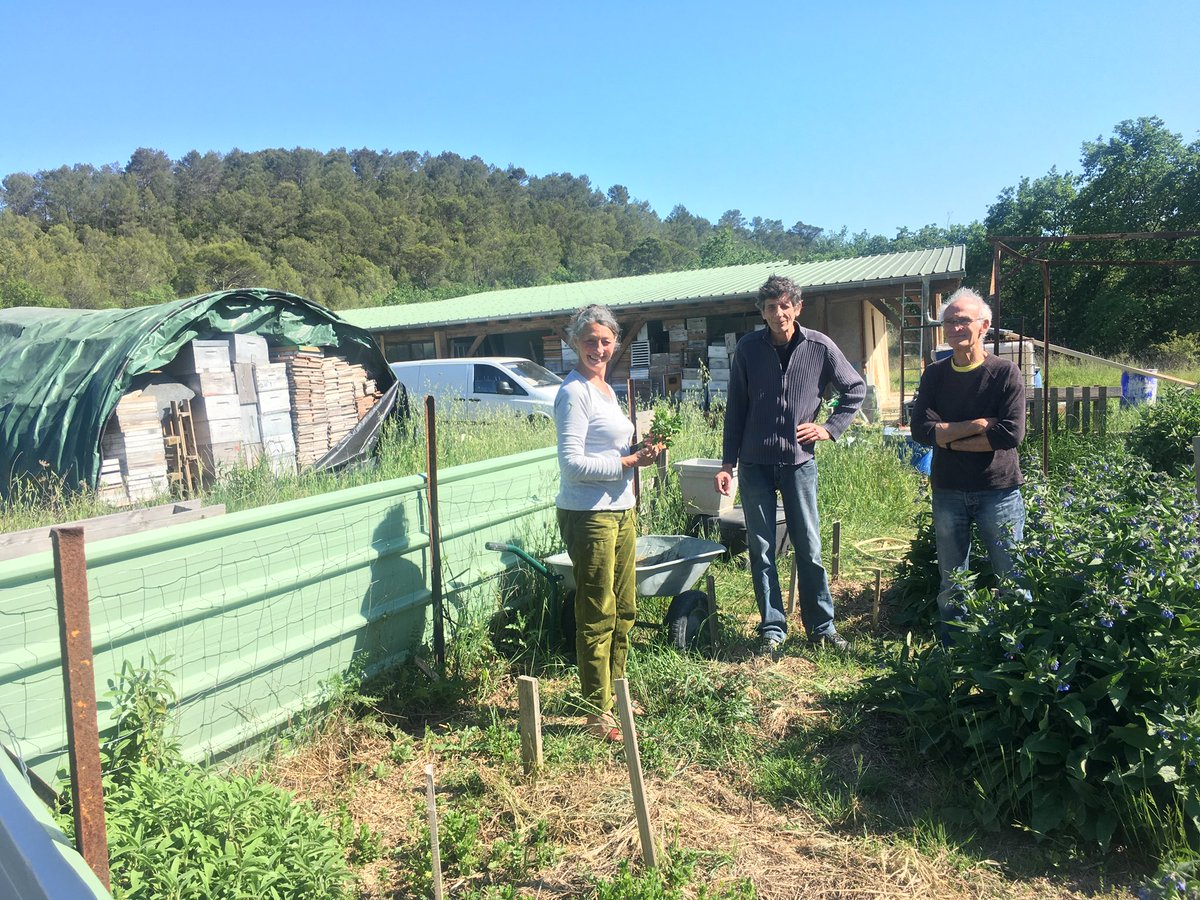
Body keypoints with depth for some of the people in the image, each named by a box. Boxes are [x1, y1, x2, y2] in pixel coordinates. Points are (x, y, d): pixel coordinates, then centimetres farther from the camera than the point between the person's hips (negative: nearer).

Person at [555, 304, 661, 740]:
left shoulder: (605, 390, 16)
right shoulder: (574, 393, -12)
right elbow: (573, 464, -19)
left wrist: (639, 451, 5)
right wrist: (629, 462, -17)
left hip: (620, 511, 9)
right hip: (588, 515, -9)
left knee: (623, 610, 16)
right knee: (597, 616, -1)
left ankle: (614, 695, 30)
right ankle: (597, 713, 11)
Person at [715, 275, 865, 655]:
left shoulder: (820, 347, -3)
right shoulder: (748, 349, -2)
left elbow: (856, 389, 12)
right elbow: (735, 409, 4)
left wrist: (831, 428, 1)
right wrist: (727, 463, 2)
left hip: (799, 460, 0)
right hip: (755, 463, 1)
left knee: (809, 547, 5)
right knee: (761, 549, 5)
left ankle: (821, 625, 19)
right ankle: (772, 628, 16)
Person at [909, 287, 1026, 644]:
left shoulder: (1005, 372, -4)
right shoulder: (934, 375, 4)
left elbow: (1012, 434, -15)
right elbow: (921, 430, -8)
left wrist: (950, 437, -10)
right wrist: (979, 425, -14)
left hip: (999, 490, -3)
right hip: (948, 492, 3)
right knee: (951, 584, 11)